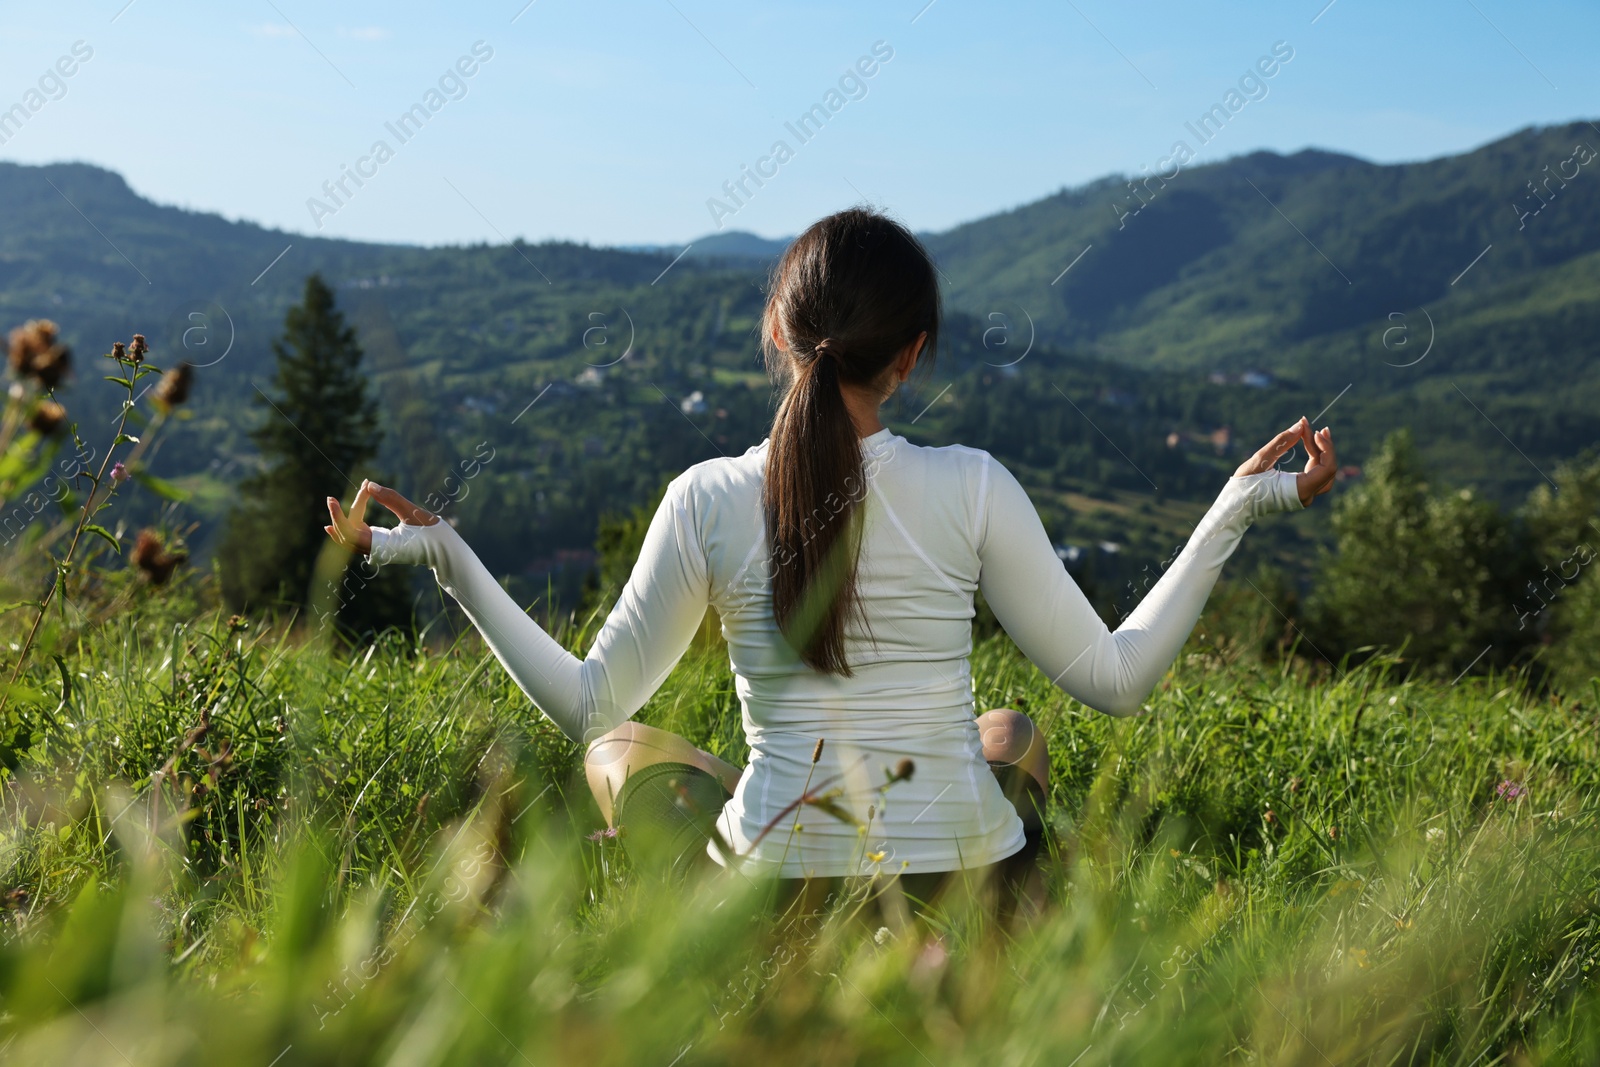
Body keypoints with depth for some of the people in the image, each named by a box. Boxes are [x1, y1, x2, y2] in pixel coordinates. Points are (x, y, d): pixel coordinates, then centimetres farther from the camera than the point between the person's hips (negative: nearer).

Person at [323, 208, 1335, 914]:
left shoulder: (708, 499, -10)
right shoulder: (973, 488, -11)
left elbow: (589, 704, -1)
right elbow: (1115, 679, -4)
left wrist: (446, 554, 5)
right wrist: (1237, 507, 2)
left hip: (777, 886, -1)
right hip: (967, 898, 1)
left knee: (625, 748, 27)